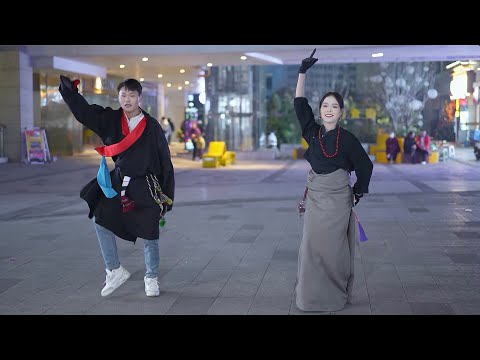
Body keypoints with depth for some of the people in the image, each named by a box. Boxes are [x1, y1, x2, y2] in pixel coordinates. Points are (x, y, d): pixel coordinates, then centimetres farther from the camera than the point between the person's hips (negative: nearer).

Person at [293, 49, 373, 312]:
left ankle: (337, 295, 14)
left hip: (337, 199, -4)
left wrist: (359, 192, 5)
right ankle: (310, 294, 14)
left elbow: (365, 166, 2)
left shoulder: (347, 139, -6)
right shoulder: (312, 132, 4)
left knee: (333, 247, 1)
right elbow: (299, 104, -2)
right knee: (312, 245, 5)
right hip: (315, 197, 4)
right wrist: (302, 73, -7)